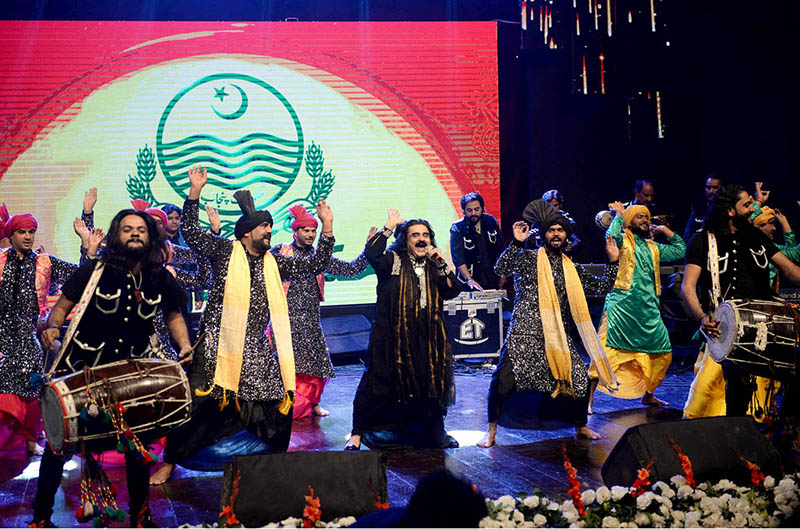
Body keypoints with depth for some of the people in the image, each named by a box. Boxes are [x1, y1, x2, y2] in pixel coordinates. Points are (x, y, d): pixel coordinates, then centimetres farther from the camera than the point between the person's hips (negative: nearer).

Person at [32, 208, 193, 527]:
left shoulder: (162, 279, -2)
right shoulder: (94, 271, -9)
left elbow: (173, 314, 13)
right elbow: (62, 306, -3)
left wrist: (184, 344, -3)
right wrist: (52, 326, -23)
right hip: (80, 369, -2)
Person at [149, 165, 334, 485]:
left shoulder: (275, 263, 15)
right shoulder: (225, 251, 3)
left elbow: (313, 266, 14)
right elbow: (190, 231, -5)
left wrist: (327, 228, 7)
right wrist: (195, 192, -16)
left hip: (257, 352, 4)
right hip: (219, 345, -4)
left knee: (278, 404, 3)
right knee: (200, 404, -3)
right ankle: (169, 463, 13)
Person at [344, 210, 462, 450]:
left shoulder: (435, 267, 13)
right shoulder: (393, 261, 0)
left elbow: (452, 290, -1)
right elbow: (372, 254, -20)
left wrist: (438, 261, -7)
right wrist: (388, 227, -14)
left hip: (427, 340, 4)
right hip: (393, 337, -4)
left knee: (430, 384, 13)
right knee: (379, 386, -3)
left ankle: (435, 435, 32)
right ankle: (357, 434, 10)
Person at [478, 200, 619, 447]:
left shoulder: (572, 268, 17)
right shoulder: (527, 258, 3)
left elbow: (602, 286, 21)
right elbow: (501, 269, -14)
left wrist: (612, 262, 11)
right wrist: (517, 243, -21)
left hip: (557, 335, 4)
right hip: (525, 333, -4)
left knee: (580, 378, -1)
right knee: (503, 378, -17)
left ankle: (580, 427, 26)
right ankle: (492, 430, 4)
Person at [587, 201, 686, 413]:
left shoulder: (653, 247, 23)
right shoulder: (623, 239, 4)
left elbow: (681, 251, 29)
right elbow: (611, 236, -19)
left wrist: (665, 231, 22)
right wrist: (618, 215, -5)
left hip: (649, 309, 7)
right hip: (622, 305, -7)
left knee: (663, 354, 9)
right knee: (607, 350, -14)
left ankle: (648, 394, 26)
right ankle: (589, 396, -12)